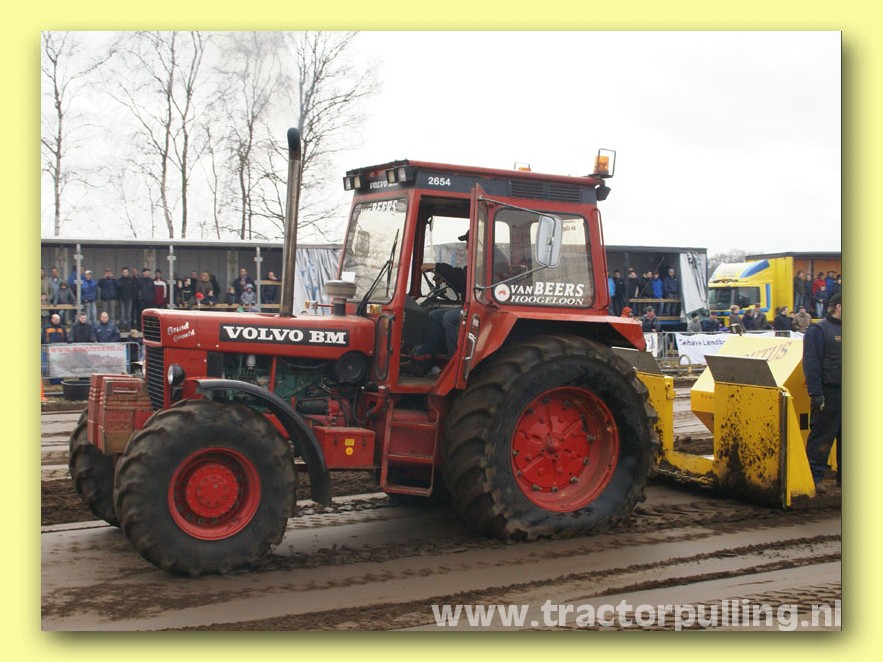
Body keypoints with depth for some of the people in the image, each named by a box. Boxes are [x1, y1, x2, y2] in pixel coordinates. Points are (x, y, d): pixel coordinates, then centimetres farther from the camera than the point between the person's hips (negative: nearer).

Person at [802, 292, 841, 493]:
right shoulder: (818, 330, -7)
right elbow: (811, 364, -13)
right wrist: (816, 394, -19)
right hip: (829, 392, -7)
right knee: (821, 437, -4)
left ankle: (844, 476, 20)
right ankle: (814, 478, 1)